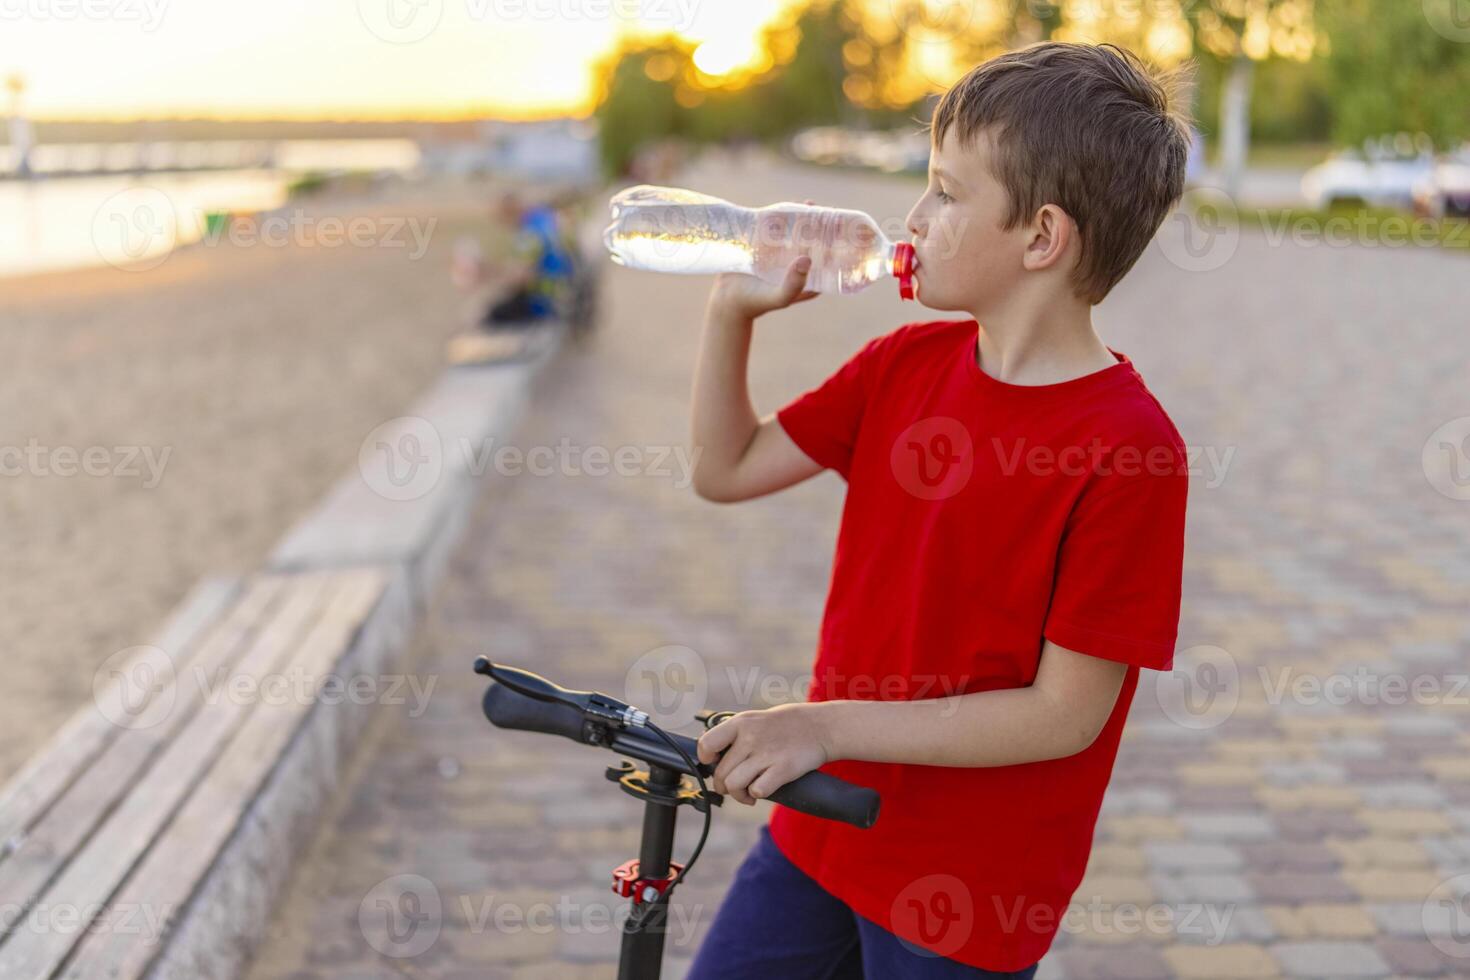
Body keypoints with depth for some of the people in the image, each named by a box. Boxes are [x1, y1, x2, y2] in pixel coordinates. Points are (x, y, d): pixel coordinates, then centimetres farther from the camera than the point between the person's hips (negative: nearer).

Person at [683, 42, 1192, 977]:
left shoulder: (1129, 450, -22)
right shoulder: (905, 363, -1)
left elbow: (1066, 715, -21)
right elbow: (728, 469, 6)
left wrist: (831, 726, -23)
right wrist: (733, 308, -6)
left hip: (971, 897, -6)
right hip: (821, 827, 6)